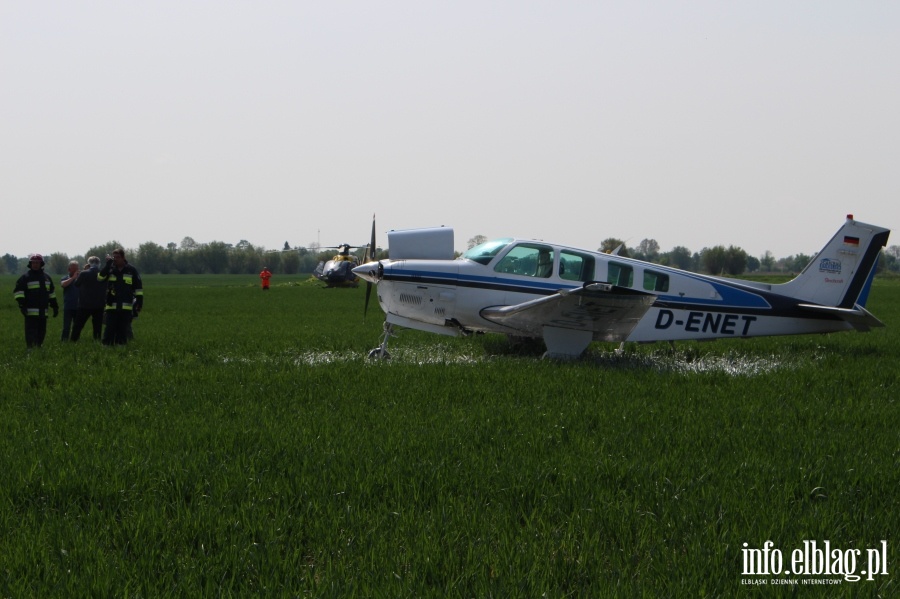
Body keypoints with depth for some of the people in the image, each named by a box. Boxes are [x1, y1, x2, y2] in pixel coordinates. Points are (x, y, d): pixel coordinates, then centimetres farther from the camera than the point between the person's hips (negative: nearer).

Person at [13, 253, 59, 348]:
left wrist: (55, 306, 21)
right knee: (31, 333, -10)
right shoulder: (25, 277, -1)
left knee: (41, 332, 9)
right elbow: (18, 291, -5)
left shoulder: (46, 277, 17)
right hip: (31, 312, -6)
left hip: (43, 311, 6)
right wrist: (21, 304, -16)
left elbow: (51, 293, 24)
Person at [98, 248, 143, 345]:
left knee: (123, 330, 3)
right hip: (111, 307, 0)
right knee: (110, 329, -4)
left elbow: (138, 287, 7)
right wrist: (108, 264, -11)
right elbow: (100, 278, -10)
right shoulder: (110, 269, 7)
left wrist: (139, 302, 2)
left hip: (126, 307, 0)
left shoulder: (131, 270, 4)